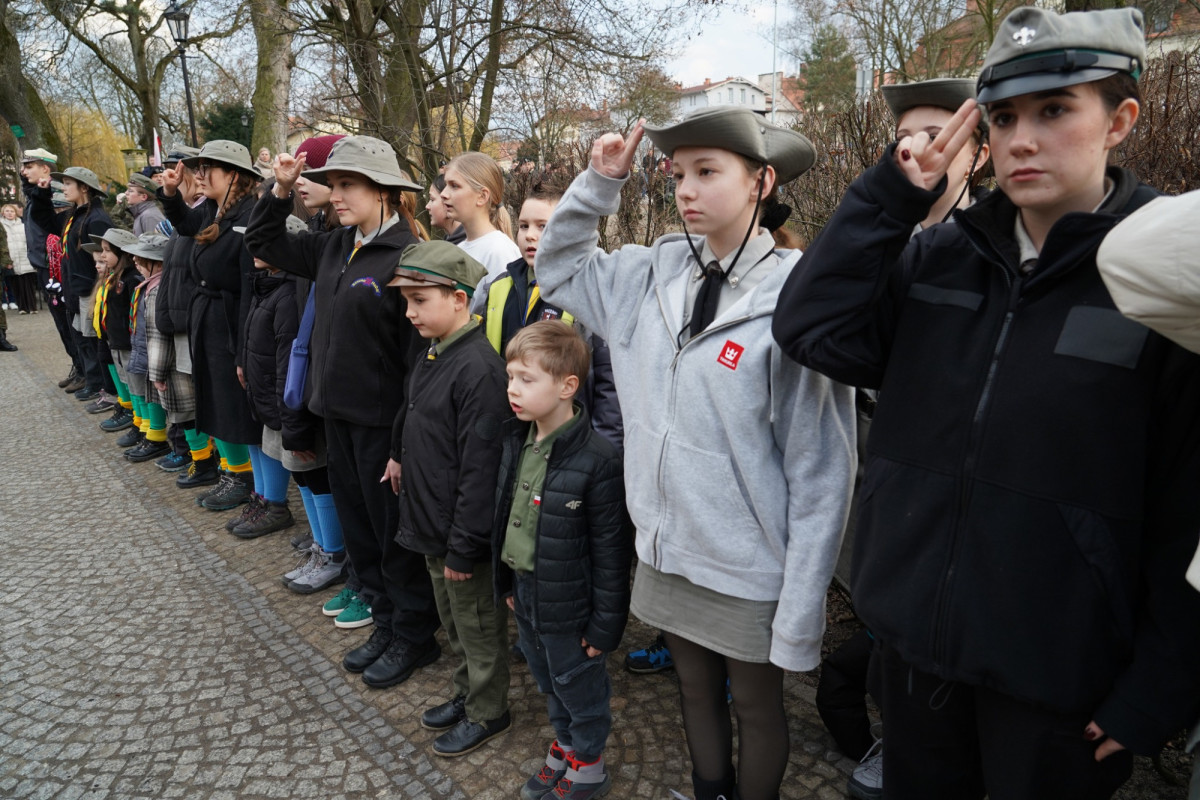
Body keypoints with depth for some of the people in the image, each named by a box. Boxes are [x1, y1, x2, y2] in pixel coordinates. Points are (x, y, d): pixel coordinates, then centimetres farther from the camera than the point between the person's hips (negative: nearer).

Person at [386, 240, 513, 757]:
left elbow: (480, 467, -25)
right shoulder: (433, 355, 4)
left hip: (463, 533, -9)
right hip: (431, 522, 9)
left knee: (478, 627, 11)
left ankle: (488, 713, 31)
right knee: (452, 619, 24)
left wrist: (464, 545, -22)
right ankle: (466, 694, 43)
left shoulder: (478, 368, -25)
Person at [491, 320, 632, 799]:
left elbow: (611, 550, -20)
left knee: (581, 689, 16)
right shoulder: (515, 441, -3)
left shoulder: (596, 460, -26)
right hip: (524, 595, 7)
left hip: (567, 607, -7)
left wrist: (605, 623, -15)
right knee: (548, 684, 26)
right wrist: (507, 582, 14)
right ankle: (564, 747, 49)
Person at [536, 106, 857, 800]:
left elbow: (820, 473, -16)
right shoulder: (656, 275, -2)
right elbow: (559, 268, 14)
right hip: (668, 554, 5)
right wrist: (599, 183, -2)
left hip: (751, 575, -5)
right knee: (697, 695, 25)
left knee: (757, 710, 19)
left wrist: (800, 618, -15)